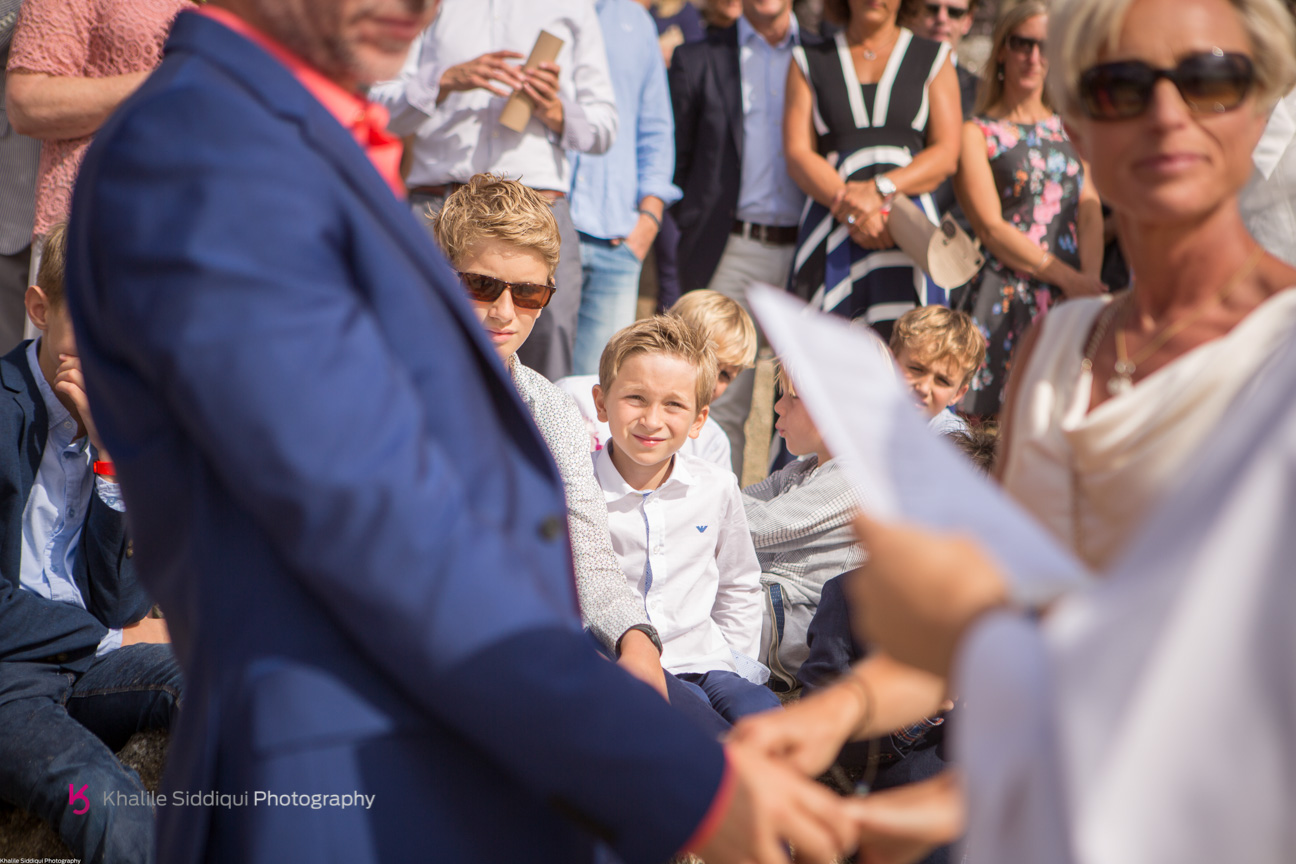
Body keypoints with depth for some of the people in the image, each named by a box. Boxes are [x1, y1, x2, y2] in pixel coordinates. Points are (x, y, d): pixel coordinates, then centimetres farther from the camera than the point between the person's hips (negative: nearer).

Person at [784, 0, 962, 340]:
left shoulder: (933, 58, 15)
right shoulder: (809, 62, 16)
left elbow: (946, 153, 5)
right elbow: (797, 153, 5)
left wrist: (881, 190, -11)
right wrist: (845, 200, -13)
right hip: (832, 226, 1)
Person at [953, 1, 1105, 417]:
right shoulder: (977, 132, 2)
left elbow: (1091, 210, 8)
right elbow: (992, 228, -6)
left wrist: (1089, 283, -9)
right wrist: (1069, 278, -11)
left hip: (1072, 294, 4)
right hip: (1008, 296, -4)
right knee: (1000, 415, -9)